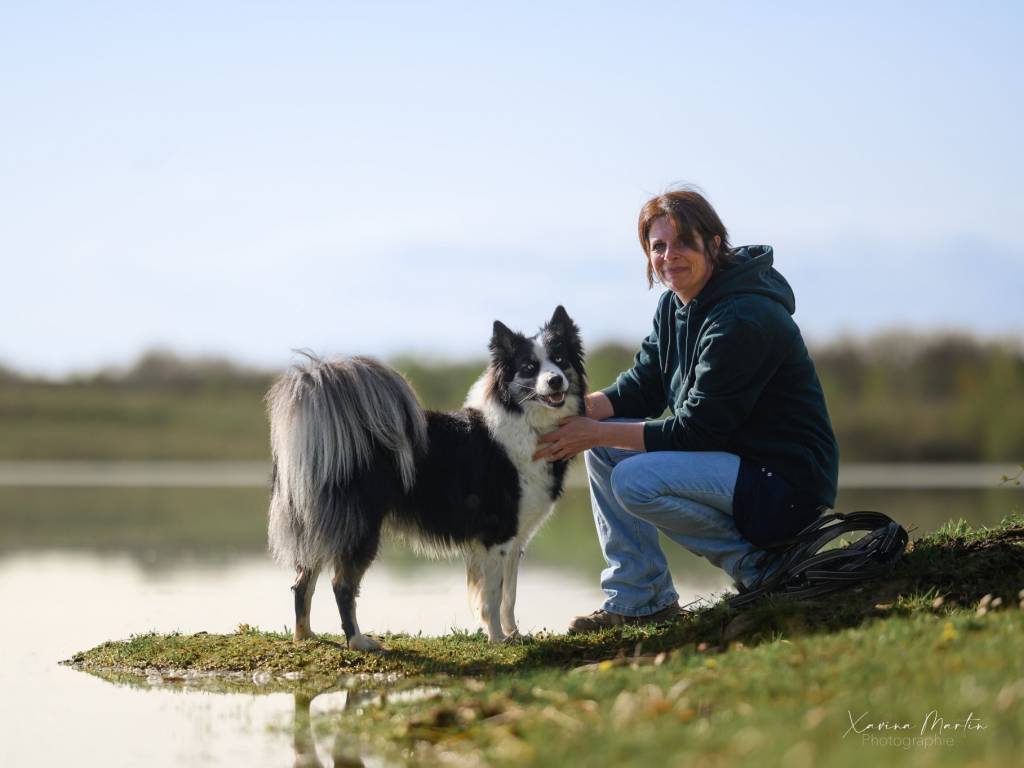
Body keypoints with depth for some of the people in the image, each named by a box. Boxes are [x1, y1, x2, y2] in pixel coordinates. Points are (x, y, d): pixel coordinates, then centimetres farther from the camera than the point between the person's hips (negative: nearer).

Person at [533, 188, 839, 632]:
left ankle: (759, 564, -8)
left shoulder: (744, 320, -22)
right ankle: (637, 599, 6)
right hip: (730, 460, 10)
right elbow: (640, 390, 9)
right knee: (603, 446, 4)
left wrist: (595, 432, -19)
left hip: (787, 482, -10)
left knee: (635, 480, -25)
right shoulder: (675, 306, 6)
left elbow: (695, 431, -22)